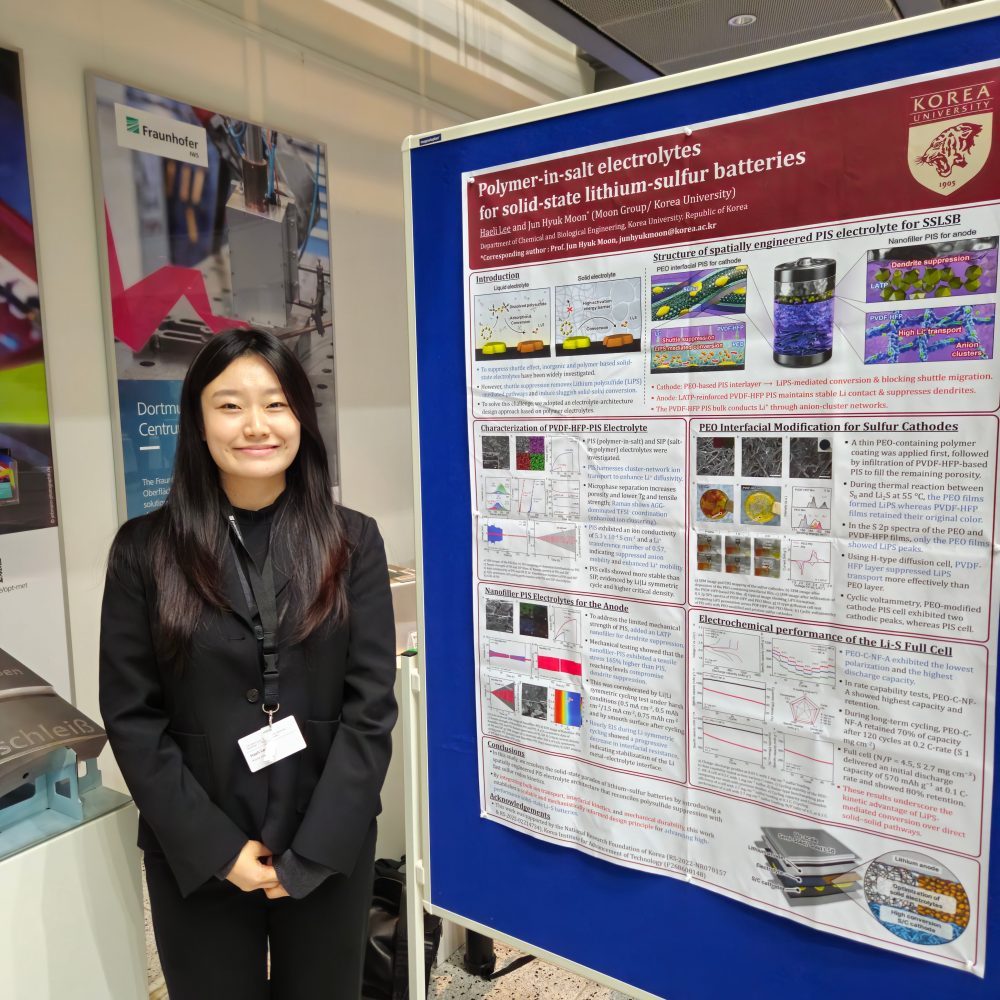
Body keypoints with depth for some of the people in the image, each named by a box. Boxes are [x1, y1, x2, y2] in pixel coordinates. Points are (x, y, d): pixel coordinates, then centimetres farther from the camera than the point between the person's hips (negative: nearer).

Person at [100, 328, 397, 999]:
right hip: (194, 855, 0)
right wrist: (216, 847, -10)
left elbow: (372, 706, -7)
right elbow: (130, 715, -5)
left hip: (330, 847, 1)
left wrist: (310, 852, -10)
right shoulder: (145, 549, -5)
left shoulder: (352, 541, -4)